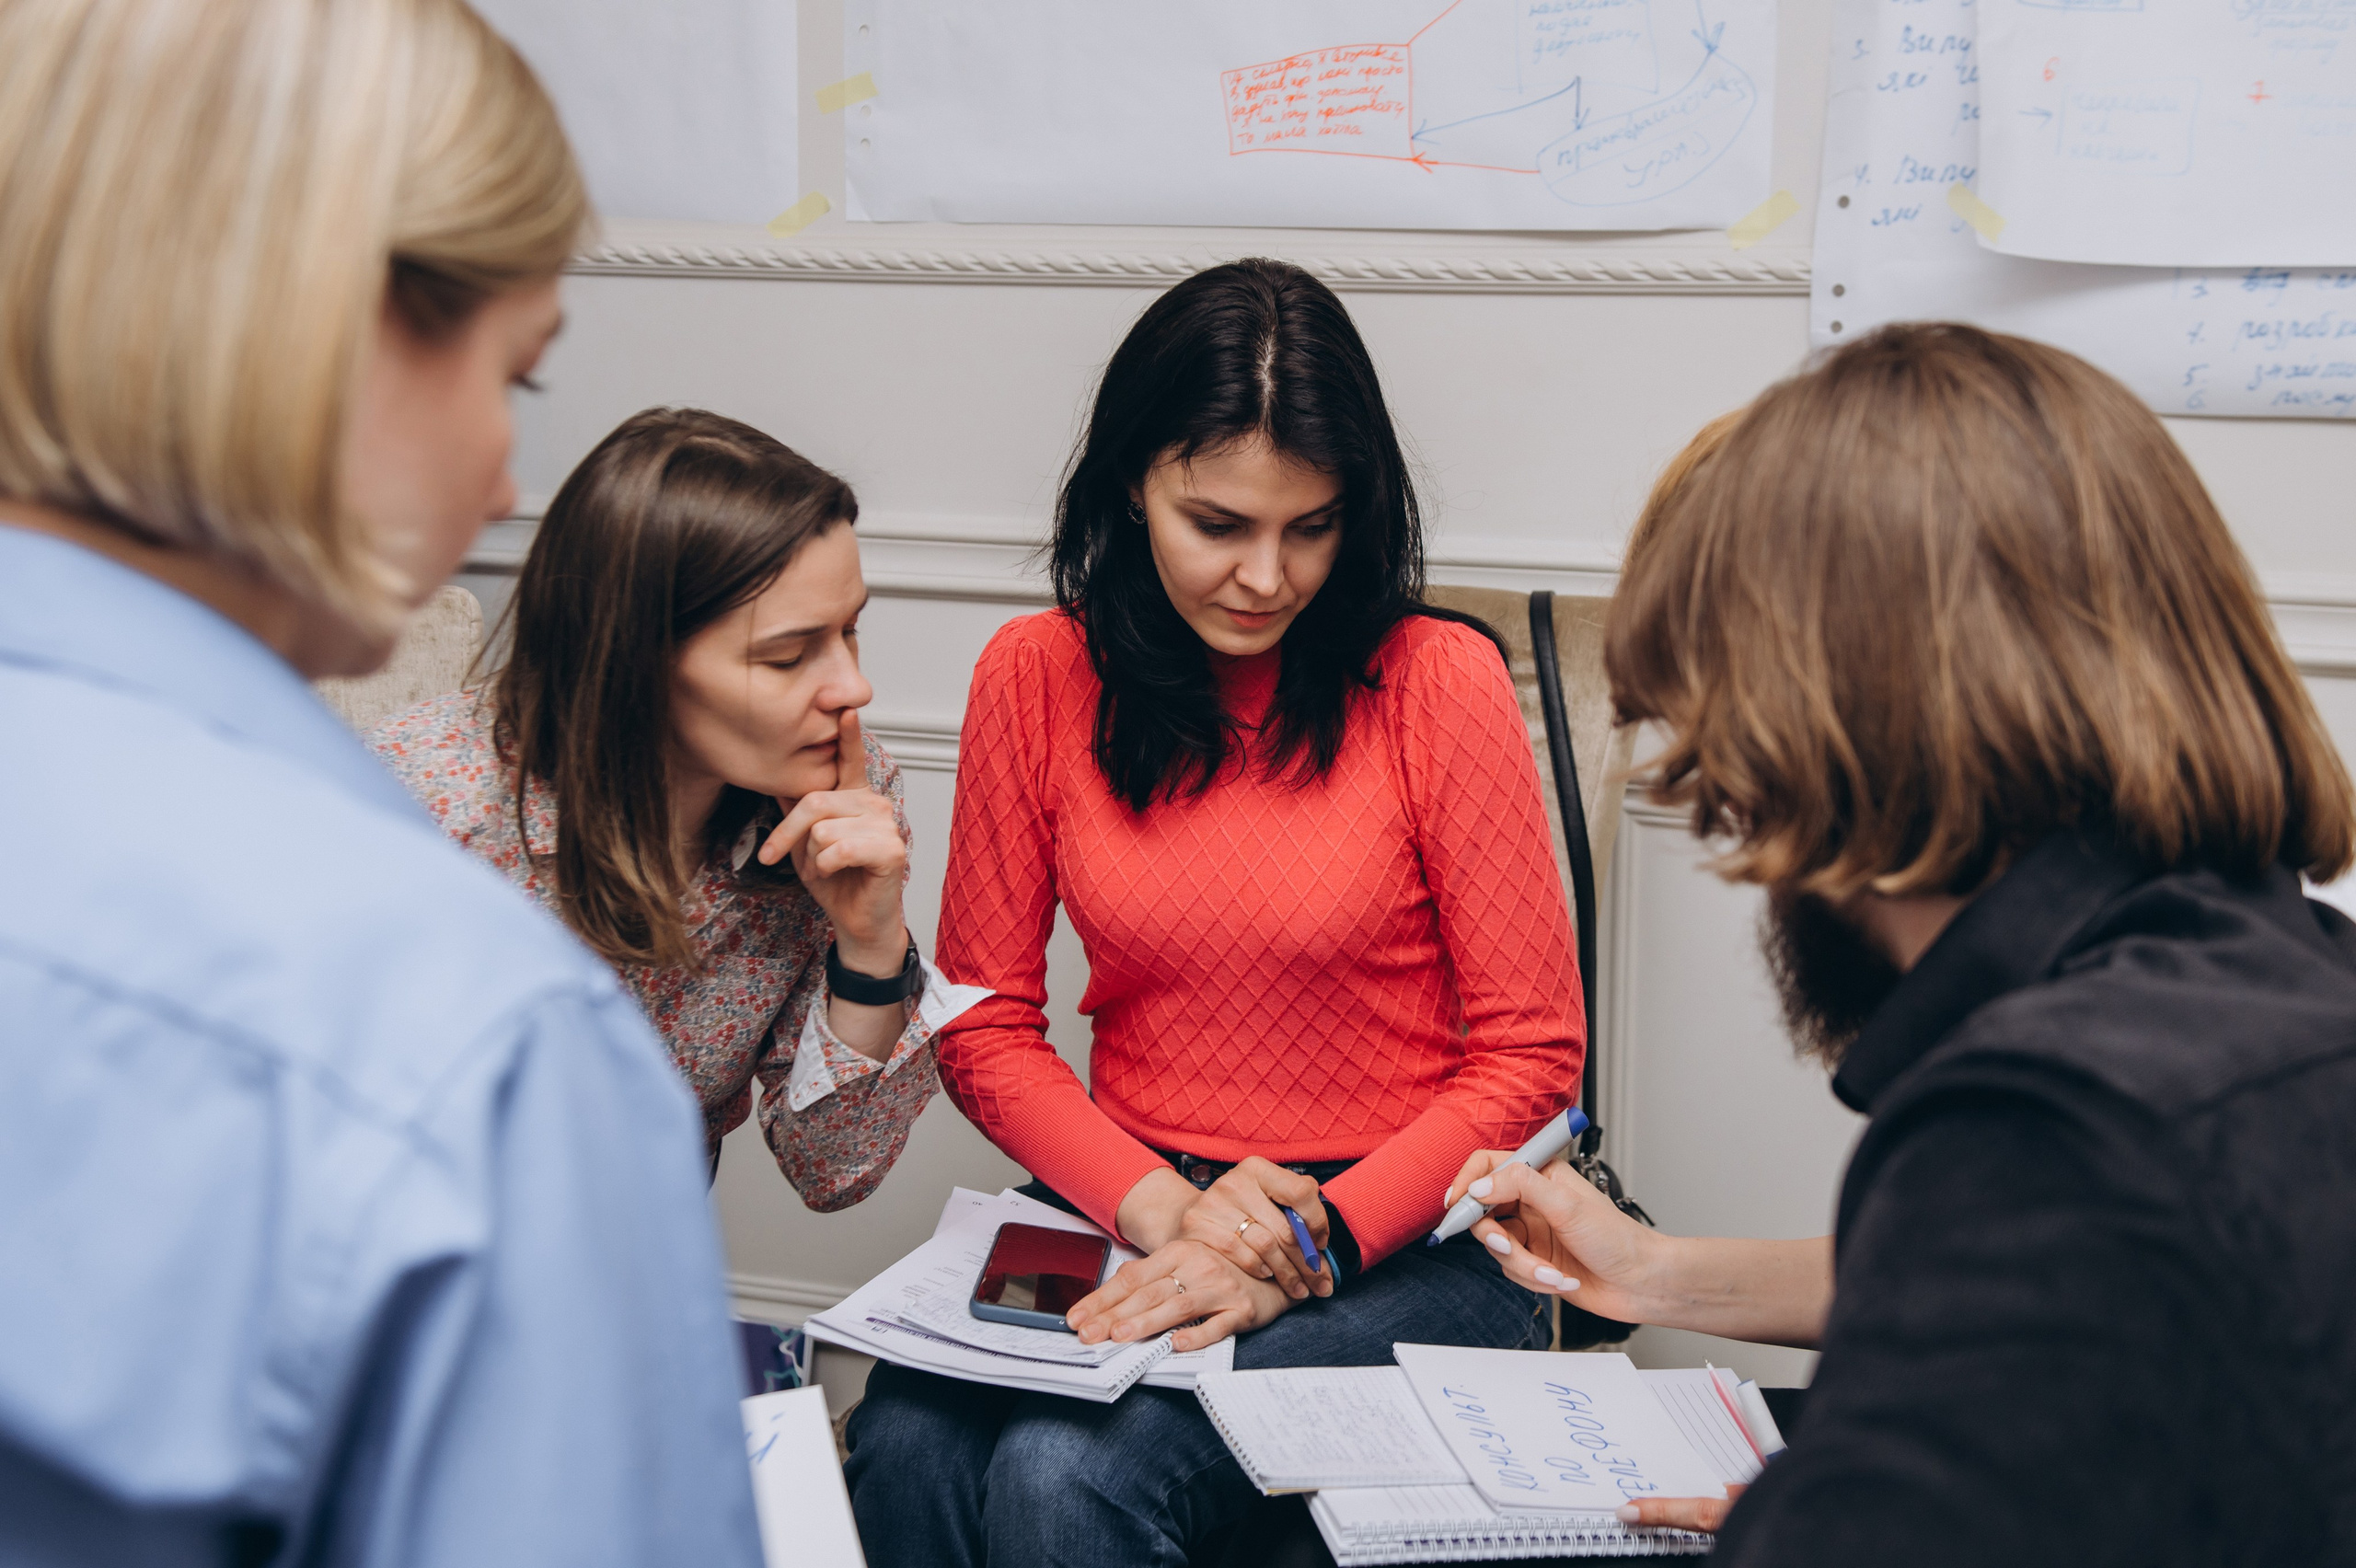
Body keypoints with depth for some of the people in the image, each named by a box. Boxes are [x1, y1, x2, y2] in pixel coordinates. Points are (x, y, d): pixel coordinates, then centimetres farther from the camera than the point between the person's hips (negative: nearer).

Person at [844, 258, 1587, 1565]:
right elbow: (984, 1023, 6)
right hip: (1128, 1202, 3)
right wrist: (1153, 1206, -11)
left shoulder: (1439, 682, -8)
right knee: (904, 1446, -27)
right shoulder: (1037, 675, 1)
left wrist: (1311, 1246, -16)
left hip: (1398, 1233, -3)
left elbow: (1530, 1053, -4)